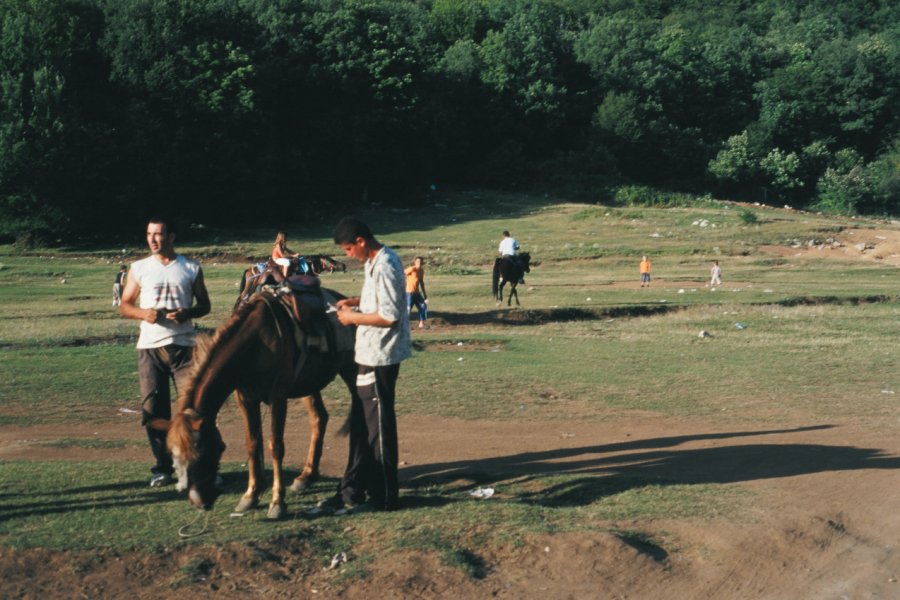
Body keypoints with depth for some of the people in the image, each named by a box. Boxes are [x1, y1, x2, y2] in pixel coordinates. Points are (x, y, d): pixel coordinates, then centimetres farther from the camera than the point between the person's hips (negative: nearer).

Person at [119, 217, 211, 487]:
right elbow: (124, 306, 10)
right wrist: (143, 313, -11)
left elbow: (204, 305, 9)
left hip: (184, 345, -2)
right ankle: (163, 467, 13)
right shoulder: (139, 268, 7)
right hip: (150, 347, 2)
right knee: (153, 410, 3)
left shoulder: (191, 268, 5)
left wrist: (188, 313, -12)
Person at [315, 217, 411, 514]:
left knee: (379, 425, -1)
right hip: (370, 355, 10)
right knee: (361, 423, 16)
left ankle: (384, 497, 9)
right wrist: (357, 301, 9)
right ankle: (353, 490, 26)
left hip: (381, 358, -10)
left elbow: (389, 316, -25)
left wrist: (354, 317, -14)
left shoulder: (384, 267, -21)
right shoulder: (375, 261, 10)